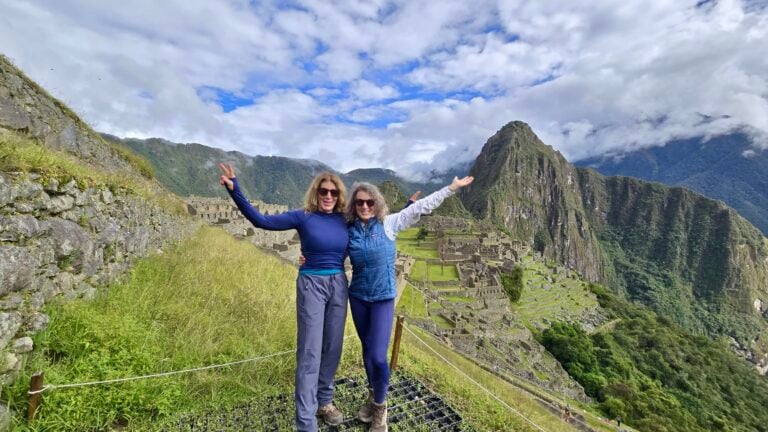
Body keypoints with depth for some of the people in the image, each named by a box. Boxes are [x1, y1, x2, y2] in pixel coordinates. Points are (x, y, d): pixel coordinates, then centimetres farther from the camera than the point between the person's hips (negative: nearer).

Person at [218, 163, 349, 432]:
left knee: (332, 347, 14)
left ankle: (324, 401, 36)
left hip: (338, 285, 4)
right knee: (309, 352, -1)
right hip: (311, 285, -4)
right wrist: (235, 191, -21)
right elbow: (261, 221, -12)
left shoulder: (344, 220, 0)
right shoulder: (303, 217, -8)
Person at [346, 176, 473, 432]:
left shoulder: (389, 224, -9)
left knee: (378, 356, -5)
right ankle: (372, 396, 42)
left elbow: (421, 207, -9)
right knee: (367, 351, 17)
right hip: (358, 297, 3)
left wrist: (452, 187, -8)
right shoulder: (349, 230, -1)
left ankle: (380, 408, 23)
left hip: (383, 298, -3)